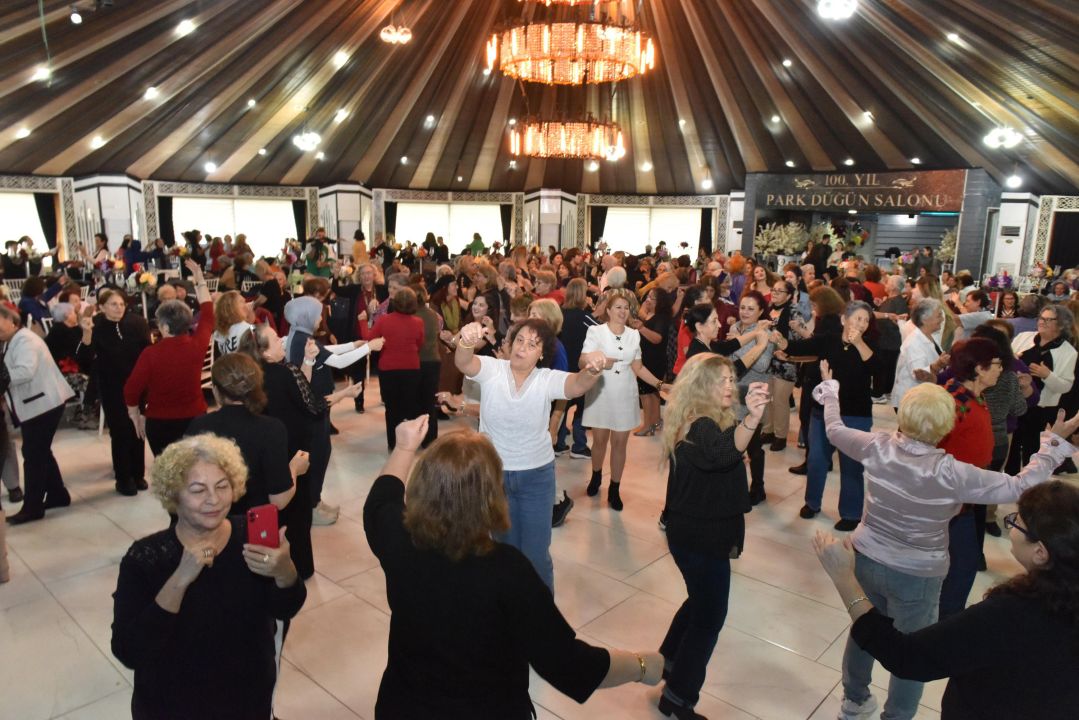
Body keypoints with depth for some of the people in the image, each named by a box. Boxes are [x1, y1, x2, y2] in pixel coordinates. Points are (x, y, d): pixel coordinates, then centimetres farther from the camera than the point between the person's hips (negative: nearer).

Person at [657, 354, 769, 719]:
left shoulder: (701, 423, 6)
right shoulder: (700, 427, -25)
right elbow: (724, 453, -49)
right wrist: (752, 418, -63)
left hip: (697, 533, 10)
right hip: (701, 538, -10)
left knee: (701, 602, 26)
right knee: (709, 616, 4)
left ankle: (670, 663, 44)